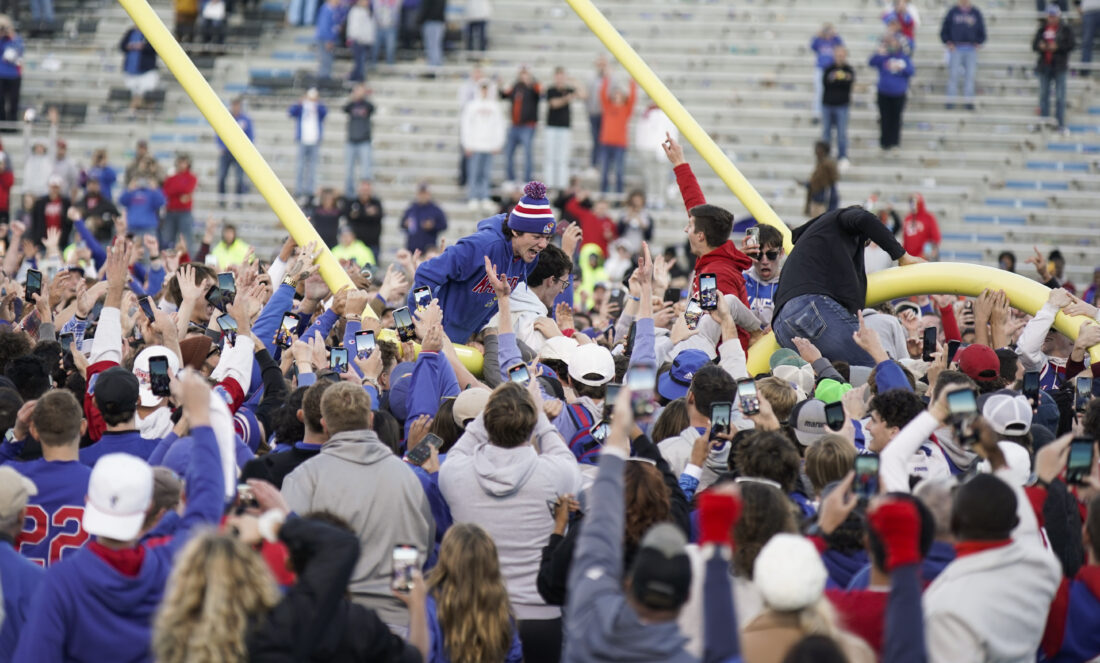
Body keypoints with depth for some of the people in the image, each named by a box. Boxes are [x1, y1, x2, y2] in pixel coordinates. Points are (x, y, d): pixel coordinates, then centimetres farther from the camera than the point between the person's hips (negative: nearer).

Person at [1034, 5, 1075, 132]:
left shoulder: (1065, 29, 0)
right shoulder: (1042, 29, 10)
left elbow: (1070, 45, -6)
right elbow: (1034, 45, 10)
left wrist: (1057, 46, -19)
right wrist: (1040, 46, -12)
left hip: (1060, 67, -4)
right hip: (1044, 66, 4)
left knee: (1060, 97, -3)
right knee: (1043, 95, 6)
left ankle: (1060, 123, 0)